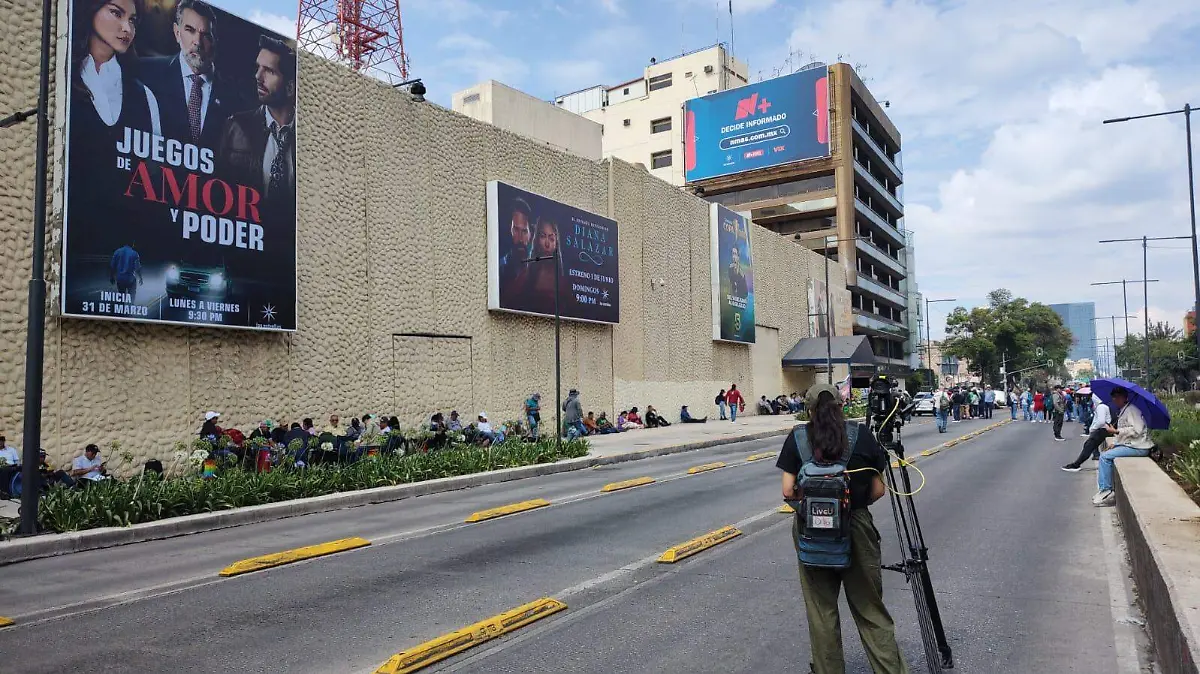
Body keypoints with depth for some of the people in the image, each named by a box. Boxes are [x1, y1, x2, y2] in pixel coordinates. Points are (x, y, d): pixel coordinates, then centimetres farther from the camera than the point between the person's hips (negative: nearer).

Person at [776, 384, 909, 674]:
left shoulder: (797, 437, -4)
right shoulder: (862, 435, -2)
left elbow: (788, 491, -6)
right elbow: (878, 490, 1)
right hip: (857, 528, 0)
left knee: (821, 611, 12)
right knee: (871, 611, 10)